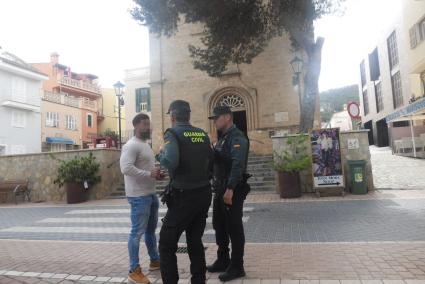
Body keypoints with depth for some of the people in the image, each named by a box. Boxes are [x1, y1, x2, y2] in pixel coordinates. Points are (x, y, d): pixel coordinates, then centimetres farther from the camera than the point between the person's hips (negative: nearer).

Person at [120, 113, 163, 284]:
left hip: (150, 194, 10)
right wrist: (150, 174, -25)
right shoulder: (131, 145, -15)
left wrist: (156, 173, 4)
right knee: (137, 232, -3)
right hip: (139, 196, -10)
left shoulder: (146, 145, 16)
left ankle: (155, 260, 35)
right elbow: (126, 168, -27)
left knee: (151, 229, 20)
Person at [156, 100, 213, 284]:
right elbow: (211, 162, 8)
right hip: (204, 194, 6)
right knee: (195, 241, 19)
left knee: (167, 243, 8)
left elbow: (171, 162, -27)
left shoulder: (173, 133, -11)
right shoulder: (203, 134, 6)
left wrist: (160, 155, -7)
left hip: (184, 196, -6)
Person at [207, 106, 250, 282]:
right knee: (219, 226, 16)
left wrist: (230, 189, -27)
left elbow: (238, 165, -24)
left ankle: (237, 267, 15)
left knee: (234, 228, 1)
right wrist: (219, 188, 13)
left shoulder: (237, 138, -14)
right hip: (220, 189, 9)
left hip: (232, 190, -9)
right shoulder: (222, 138, 16)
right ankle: (223, 261, 31)